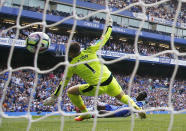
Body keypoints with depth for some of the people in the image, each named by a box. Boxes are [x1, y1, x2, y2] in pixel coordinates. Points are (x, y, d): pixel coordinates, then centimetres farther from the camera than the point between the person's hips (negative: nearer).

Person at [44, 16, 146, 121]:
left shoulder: (71, 66, -1)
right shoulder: (89, 51, 0)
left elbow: (63, 83, 8)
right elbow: (104, 39, 9)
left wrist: (54, 97, 19)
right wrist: (109, 26, 25)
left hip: (97, 88, -3)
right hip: (110, 81, 3)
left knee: (71, 92, 14)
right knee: (123, 97, 22)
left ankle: (85, 114, 16)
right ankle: (136, 108, -5)